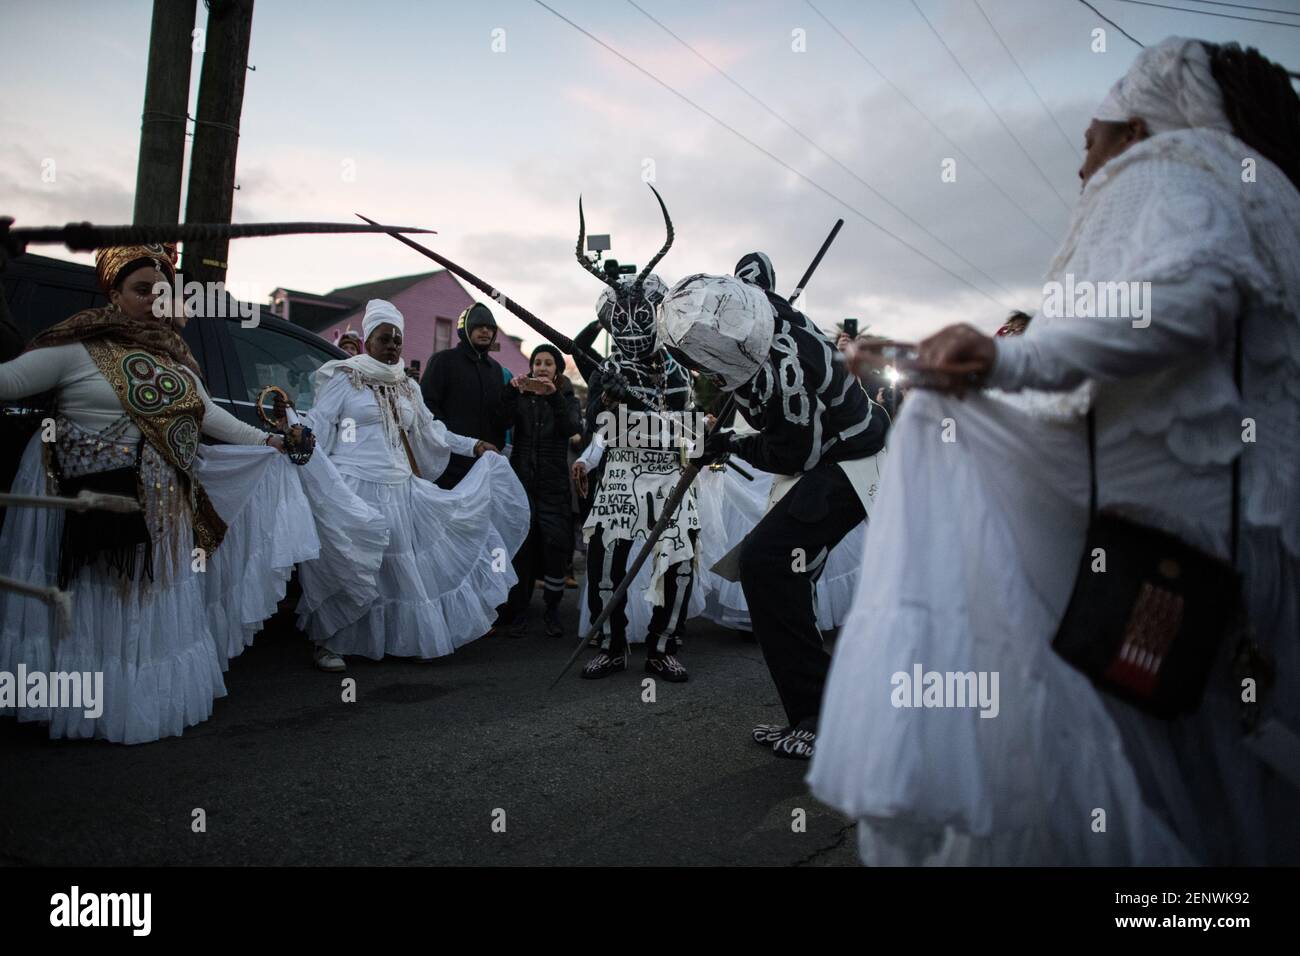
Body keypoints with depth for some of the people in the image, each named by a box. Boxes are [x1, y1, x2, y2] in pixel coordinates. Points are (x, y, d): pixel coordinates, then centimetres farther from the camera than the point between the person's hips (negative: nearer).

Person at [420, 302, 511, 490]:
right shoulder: (443, 360, 2)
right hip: (450, 460, -5)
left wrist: (497, 446, 6)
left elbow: (501, 414, 24)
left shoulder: (496, 368, 21)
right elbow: (427, 404, -7)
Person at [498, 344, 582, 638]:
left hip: (553, 486, -1)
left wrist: (553, 396, -21)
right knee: (520, 548, -2)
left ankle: (552, 611, 4)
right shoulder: (521, 397, 12)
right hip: (521, 482, 1)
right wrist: (510, 390, -20)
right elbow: (503, 422, -7)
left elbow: (572, 428, -10)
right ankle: (518, 613, 8)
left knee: (556, 546, -10)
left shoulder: (567, 399, 11)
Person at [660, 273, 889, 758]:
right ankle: (809, 712, 20)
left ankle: (822, 722, -12)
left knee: (764, 561, -18)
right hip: (819, 450, 10)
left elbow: (794, 456, -20)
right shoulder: (758, 310, -10)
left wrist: (730, 444, -7)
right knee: (782, 568, 9)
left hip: (849, 465, -9)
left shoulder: (783, 372, -33)